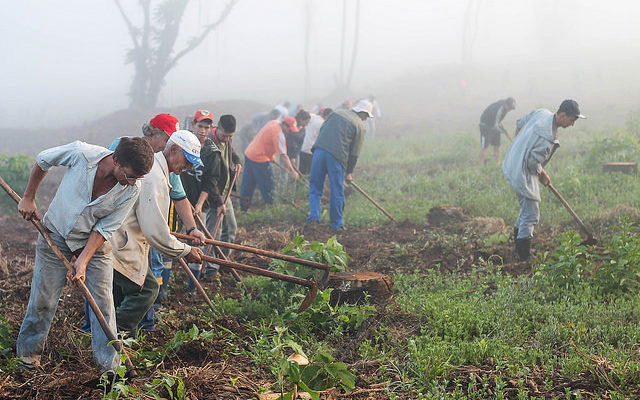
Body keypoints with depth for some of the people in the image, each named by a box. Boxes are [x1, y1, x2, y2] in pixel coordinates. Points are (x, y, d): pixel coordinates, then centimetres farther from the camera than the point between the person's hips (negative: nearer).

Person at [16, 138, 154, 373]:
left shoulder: (132, 189, -22)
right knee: (43, 299, 4)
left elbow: (105, 228, -15)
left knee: (103, 301, -5)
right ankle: (29, 351, 27)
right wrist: (28, 198, -1)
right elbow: (43, 161, -7)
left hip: (95, 241, 1)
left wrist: (83, 261, -22)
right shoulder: (82, 153, -28)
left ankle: (110, 366, 3)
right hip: (56, 233, -1)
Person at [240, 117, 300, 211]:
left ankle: (243, 208, 18)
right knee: (269, 185, 1)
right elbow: (283, 156, -23)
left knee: (248, 185, 13)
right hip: (259, 158, -10)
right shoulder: (279, 134, -20)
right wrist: (292, 171, -21)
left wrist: (271, 156, 23)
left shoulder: (274, 123, 9)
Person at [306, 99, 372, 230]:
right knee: (337, 191, 7)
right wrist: (349, 172, 13)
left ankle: (314, 215, -1)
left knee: (315, 186, 13)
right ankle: (337, 224, 15)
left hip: (319, 150, 4)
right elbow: (355, 152, 5)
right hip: (337, 156, -4)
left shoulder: (337, 113, 20)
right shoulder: (359, 125, 6)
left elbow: (322, 129, 19)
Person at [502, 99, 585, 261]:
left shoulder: (541, 112, 0)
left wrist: (519, 146, 26)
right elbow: (533, 162, -26)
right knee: (531, 214, -4)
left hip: (513, 165, 10)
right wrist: (543, 175, -7)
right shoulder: (548, 136, -28)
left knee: (527, 209, 23)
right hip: (523, 173, -10)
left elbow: (519, 124, 15)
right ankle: (525, 257, 0)